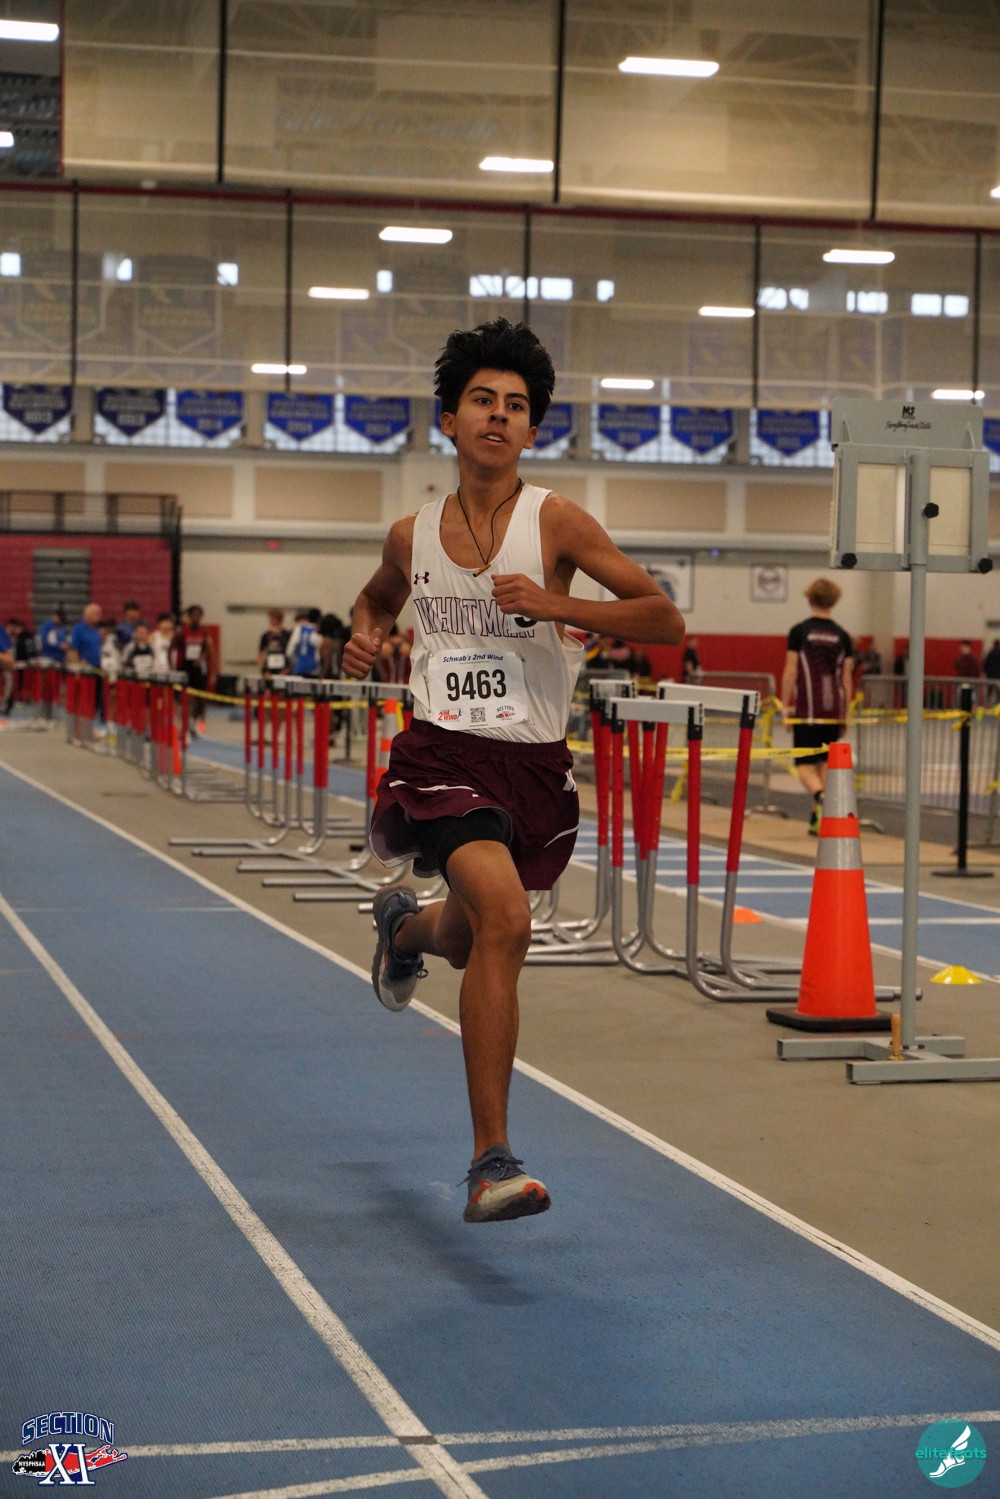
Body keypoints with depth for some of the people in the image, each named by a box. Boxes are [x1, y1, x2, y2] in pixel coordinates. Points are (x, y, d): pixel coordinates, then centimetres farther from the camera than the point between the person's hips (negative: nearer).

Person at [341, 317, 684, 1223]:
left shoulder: (555, 522, -5)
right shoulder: (413, 536, 4)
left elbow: (665, 620, -9)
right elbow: (379, 596, 28)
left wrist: (554, 605, -20)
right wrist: (365, 636, 5)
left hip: (534, 763, 2)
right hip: (443, 753, -2)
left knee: (469, 943, 21)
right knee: (505, 920, -26)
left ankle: (405, 924, 62)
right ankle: (491, 1164, -21)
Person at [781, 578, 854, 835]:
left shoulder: (799, 632, -2)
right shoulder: (842, 636, 5)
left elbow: (790, 672, -5)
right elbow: (847, 678, 7)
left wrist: (786, 706, 2)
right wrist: (845, 713, 13)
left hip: (807, 708, -3)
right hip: (834, 709, 3)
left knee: (805, 764, -1)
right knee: (825, 762, 13)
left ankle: (820, 795, -31)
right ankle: (817, 819, 13)